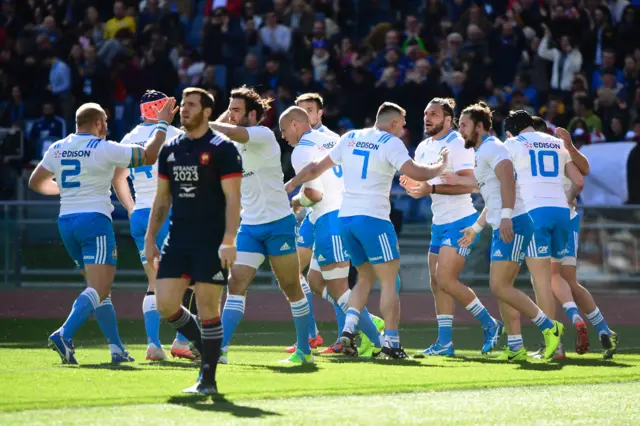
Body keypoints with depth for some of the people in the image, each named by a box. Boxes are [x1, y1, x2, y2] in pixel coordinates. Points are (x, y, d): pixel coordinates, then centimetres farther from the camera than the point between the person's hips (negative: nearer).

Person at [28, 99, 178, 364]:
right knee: (99, 289, -11)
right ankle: (64, 335, -31)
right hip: (94, 220, -7)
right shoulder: (104, 149, -7)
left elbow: (35, 182, 20)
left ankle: (117, 349, 13)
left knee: (100, 287, 15)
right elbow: (149, 156, -3)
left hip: (66, 222, 7)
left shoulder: (57, 149, 10)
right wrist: (163, 124, 9)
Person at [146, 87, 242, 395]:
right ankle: (205, 347, 22)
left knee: (208, 309, -4)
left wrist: (229, 241, -19)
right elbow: (162, 198, 18)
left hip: (211, 244, -6)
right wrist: (150, 237, 11)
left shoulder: (222, 149, -6)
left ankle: (208, 379, 5)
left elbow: (233, 198, -10)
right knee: (166, 305, -1)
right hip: (177, 241, 6)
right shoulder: (170, 150, 11)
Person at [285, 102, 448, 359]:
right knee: (389, 281, -1)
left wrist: (292, 184, 35)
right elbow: (417, 174, -14)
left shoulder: (350, 138, 14)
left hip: (345, 218, 7)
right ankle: (391, 343, -7)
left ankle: (348, 330, 0)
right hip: (373, 219, -7)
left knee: (365, 277, 18)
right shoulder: (390, 143, -4)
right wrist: (440, 166, 5)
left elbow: (317, 168, 21)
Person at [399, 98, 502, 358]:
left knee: (446, 280, -14)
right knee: (437, 282, 4)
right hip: (440, 223, 9)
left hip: (460, 221, -9)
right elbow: (422, 183, 21)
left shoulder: (457, 145, -13)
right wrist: (411, 184, -2)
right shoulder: (423, 148, 13)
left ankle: (490, 325, -1)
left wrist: (432, 188, -27)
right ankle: (444, 342, 8)